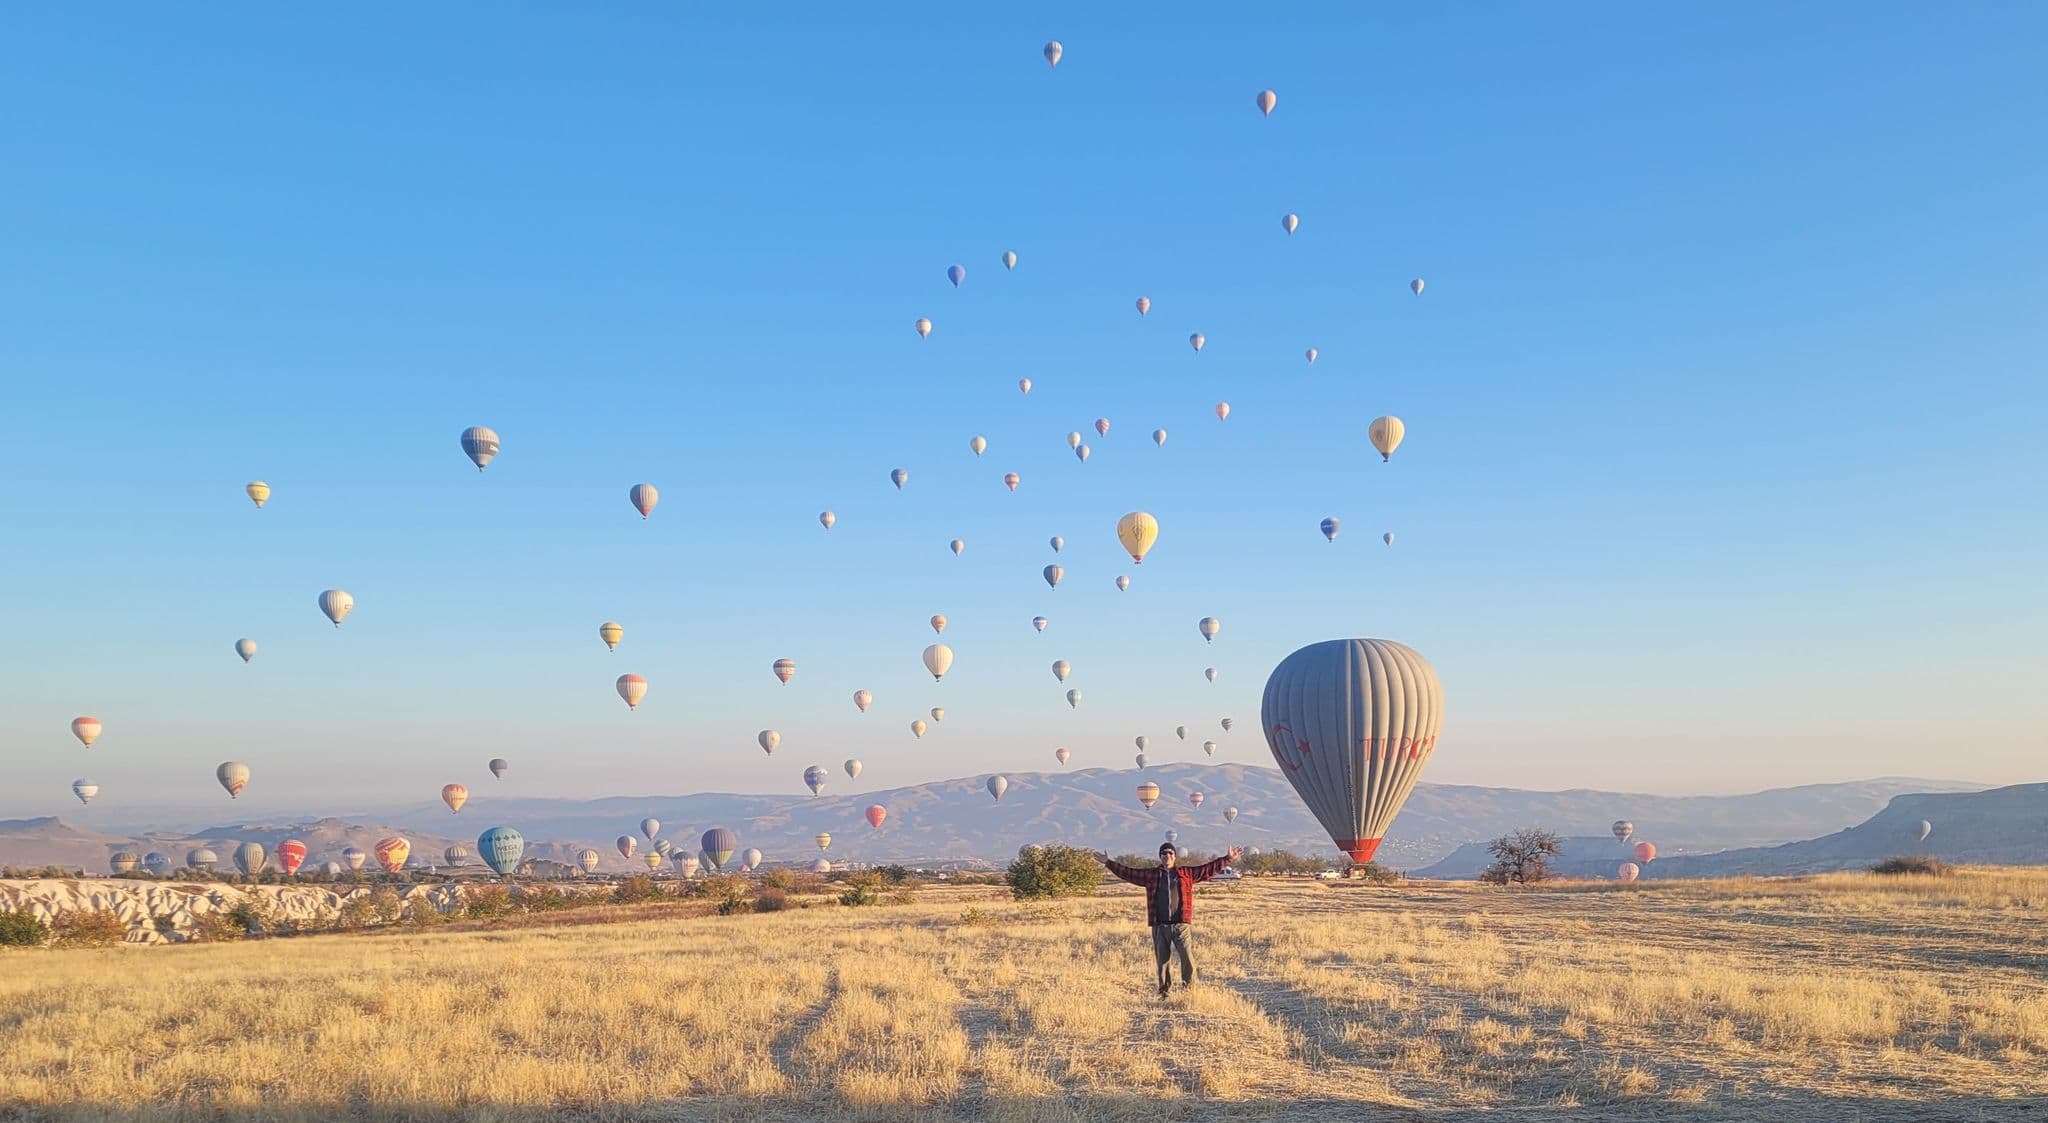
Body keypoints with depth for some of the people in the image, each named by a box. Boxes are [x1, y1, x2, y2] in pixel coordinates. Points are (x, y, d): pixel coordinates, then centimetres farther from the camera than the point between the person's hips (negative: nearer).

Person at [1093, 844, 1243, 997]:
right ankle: (1164, 993, 17)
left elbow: (1209, 869, 9)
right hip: (1160, 926, 1)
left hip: (1181, 924, -1)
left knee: (1187, 958, -10)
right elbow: (1128, 872, 14)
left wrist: (1228, 859, 4)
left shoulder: (1186, 873, 9)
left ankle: (1189, 989, 6)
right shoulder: (1150, 874, 11)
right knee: (1162, 961, 6)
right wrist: (1108, 862, 11)